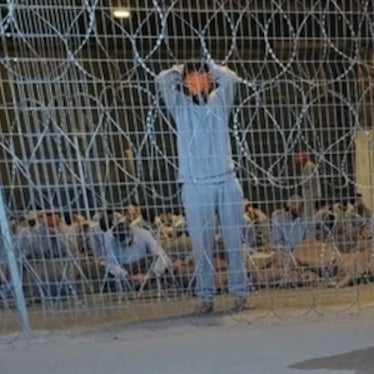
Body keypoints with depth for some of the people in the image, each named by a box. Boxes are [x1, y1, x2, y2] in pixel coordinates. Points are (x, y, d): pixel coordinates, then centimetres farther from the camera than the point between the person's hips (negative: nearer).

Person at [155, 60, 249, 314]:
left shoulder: (219, 101, 12)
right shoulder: (180, 105, 9)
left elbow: (231, 78, -3)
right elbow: (162, 79, -5)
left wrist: (208, 66, 12)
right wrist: (183, 68, 13)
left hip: (227, 182, 1)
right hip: (195, 185, -1)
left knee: (234, 241, 4)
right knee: (202, 245, 1)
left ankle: (241, 293, 12)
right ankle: (206, 297, 10)